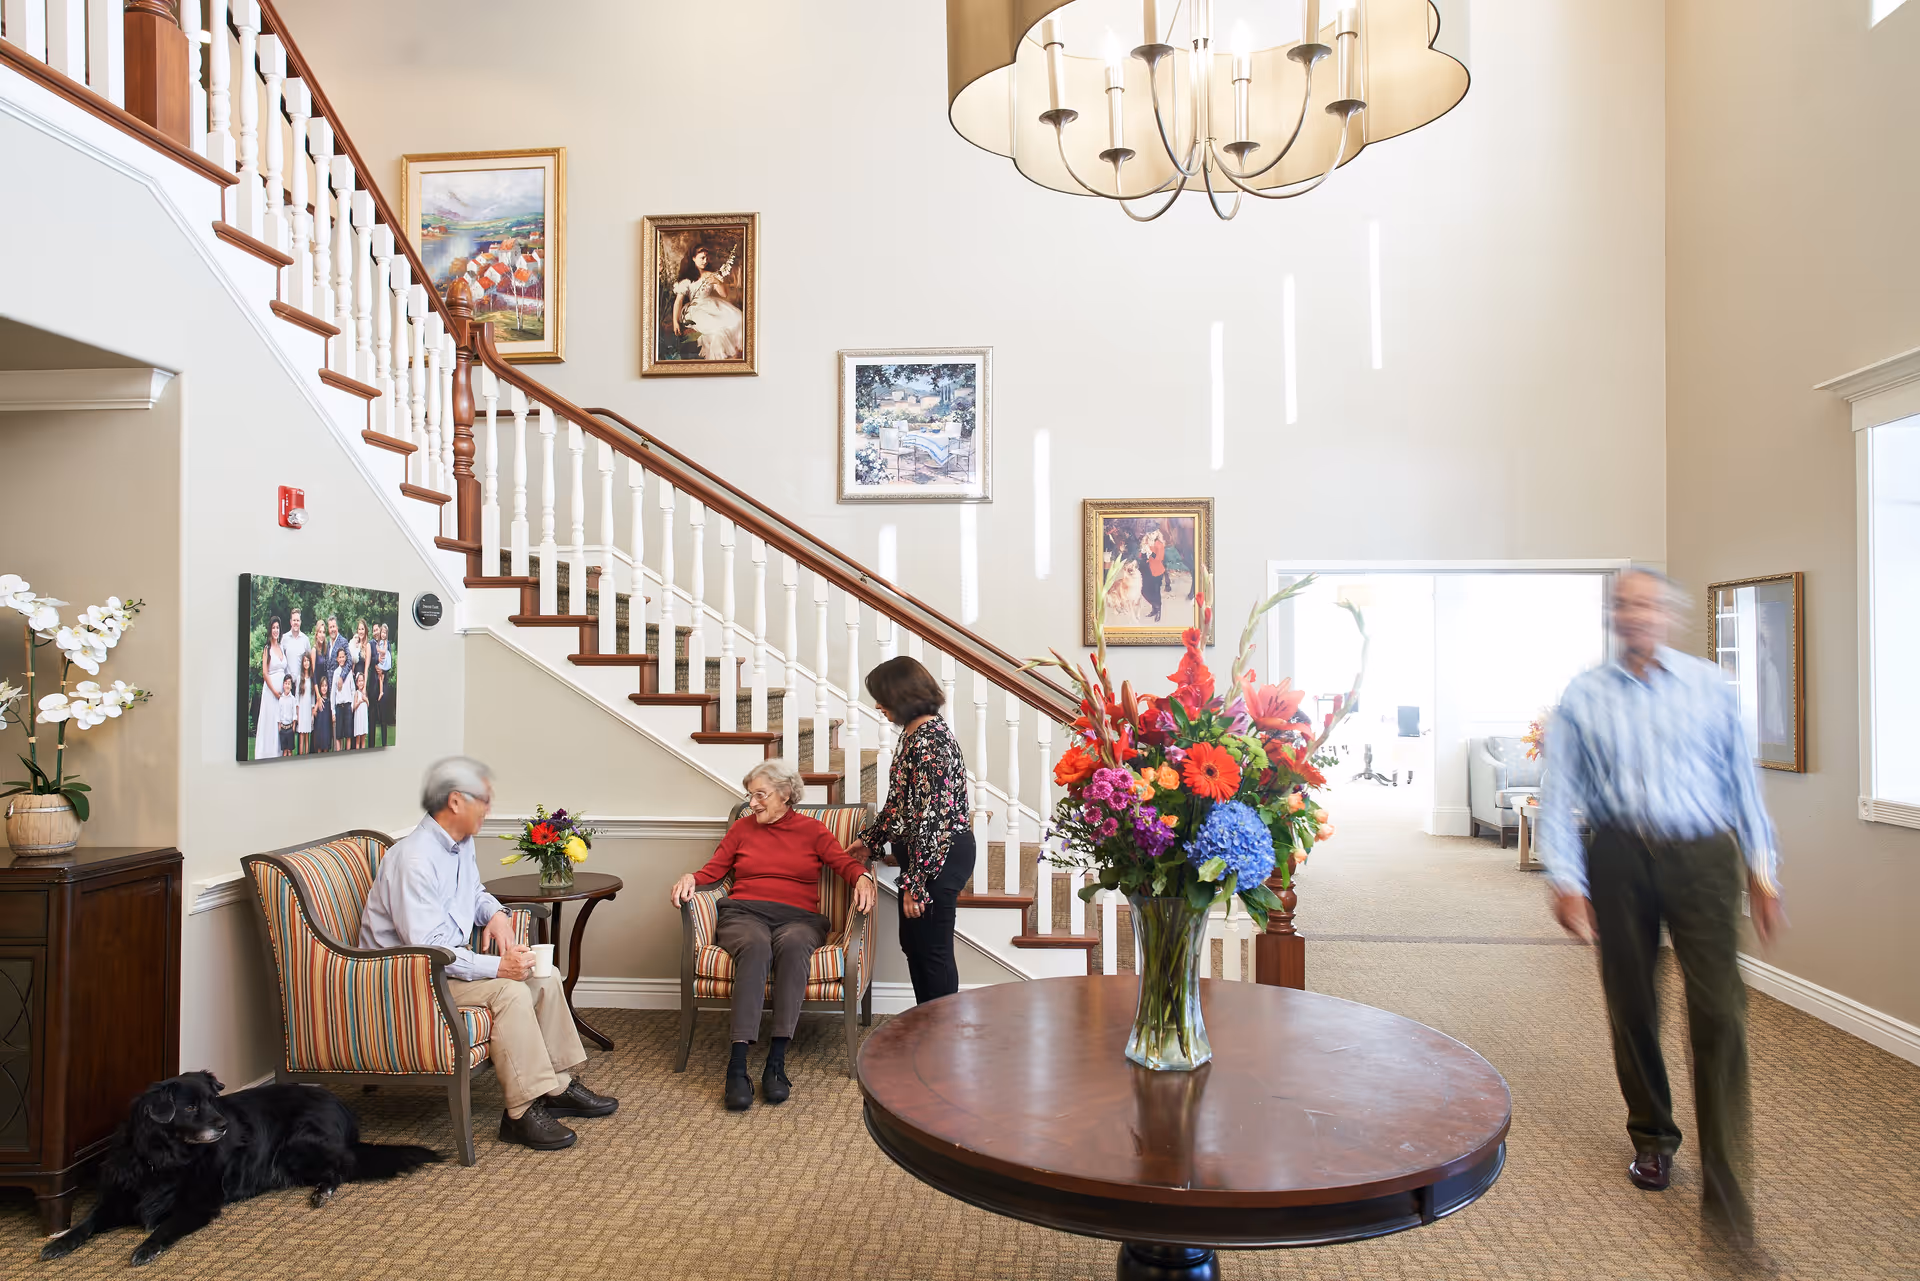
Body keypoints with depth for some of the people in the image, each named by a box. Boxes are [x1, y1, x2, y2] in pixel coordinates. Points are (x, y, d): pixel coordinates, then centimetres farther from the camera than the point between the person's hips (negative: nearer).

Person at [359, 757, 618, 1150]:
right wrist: (497, 966, -30)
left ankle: (558, 1086, 6)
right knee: (510, 991, -28)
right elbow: (427, 948, -29)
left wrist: (495, 913, 4)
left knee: (544, 977, -1)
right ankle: (523, 1113, -22)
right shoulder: (414, 860, -25)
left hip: (450, 961, 10)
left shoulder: (461, 844, 6)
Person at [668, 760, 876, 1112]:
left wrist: (862, 878, -15)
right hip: (744, 913, 0)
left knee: (793, 944, -38)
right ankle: (737, 1066, -43)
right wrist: (691, 878, -4)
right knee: (755, 946, -37)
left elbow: (845, 862, 7)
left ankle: (776, 1063, -39)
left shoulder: (812, 830, 17)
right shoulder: (742, 828, 23)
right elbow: (714, 869, 17)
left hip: (797, 918, 0)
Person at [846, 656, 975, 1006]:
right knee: (913, 944, 18)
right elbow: (899, 800, 21)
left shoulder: (931, 741, -22)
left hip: (939, 859, -10)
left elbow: (933, 818, -25)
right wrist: (869, 837, 26)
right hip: (923, 856, 10)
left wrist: (914, 883, -23)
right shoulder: (914, 733, 9)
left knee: (932, 950, 1)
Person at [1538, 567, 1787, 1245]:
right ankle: (1653, 1139, 32)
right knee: (1631, 1008, 10)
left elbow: (1742, 780, 10)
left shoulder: (1710, 685, 6)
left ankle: (1723, 1187, -2)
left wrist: (1761, 870, 7)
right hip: (1621, 858, 1)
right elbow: (1559, 795, 2)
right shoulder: (1584, 696, 3)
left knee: (1719, 1014, -9)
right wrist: (1565, 879, -5)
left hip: (1703, 857, 0)